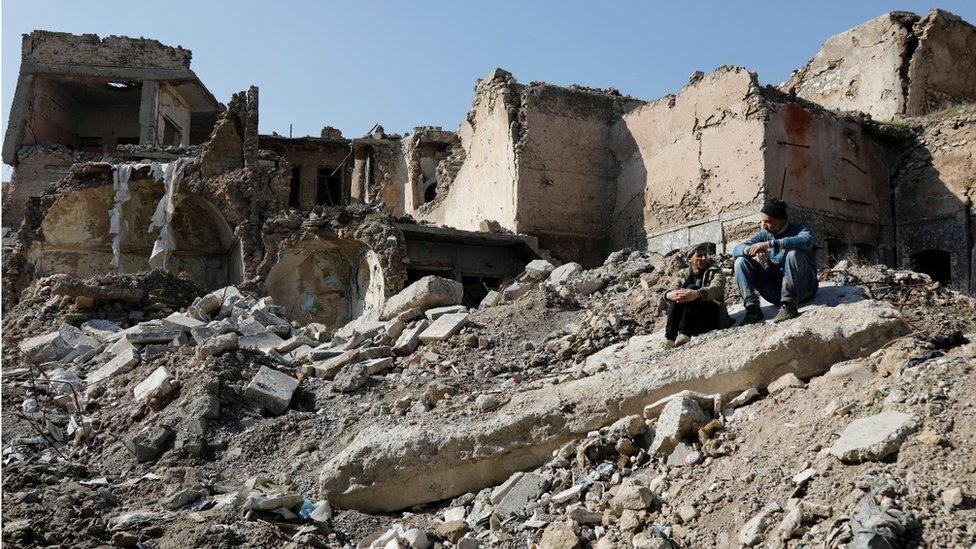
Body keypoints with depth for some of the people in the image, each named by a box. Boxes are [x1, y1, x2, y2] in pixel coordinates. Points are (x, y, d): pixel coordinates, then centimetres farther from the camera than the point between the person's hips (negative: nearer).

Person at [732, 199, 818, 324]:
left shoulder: (798, 229, -6)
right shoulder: (764, 234, 6)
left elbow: (806, 241, -33)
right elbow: (736, 250, -1)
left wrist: (769, 244, -35)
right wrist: (751, 250, -25)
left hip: (803, 288, -4)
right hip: (776, 292, 5)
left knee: (793, 253, -31)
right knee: (741, 261, -8)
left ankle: (789, 306, -30)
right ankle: (752, 308, -19)